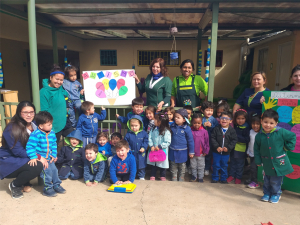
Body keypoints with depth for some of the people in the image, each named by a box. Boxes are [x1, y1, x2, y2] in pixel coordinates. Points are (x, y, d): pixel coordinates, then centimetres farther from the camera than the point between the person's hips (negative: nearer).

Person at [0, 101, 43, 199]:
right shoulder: (12, 129, -20)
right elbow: (18, 151, -23)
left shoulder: (34, 126, 1)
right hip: (9, 161, -7)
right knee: (36, 166, -30)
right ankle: (14, 185, -2)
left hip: (23, 158, 7)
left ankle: (25, 182, 7)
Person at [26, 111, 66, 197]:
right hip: (39, 157, -7)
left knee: (54, 170, 10)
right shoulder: (35, 134, -21)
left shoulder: (52, 133, 0)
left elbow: (54, 145, 9)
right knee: (47, 171, -14)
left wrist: (54, 155, 3)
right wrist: (33, 157, -29)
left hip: (49, 158, 7)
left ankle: (56, 185, 28)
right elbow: (30, 147, -23)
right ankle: (47, 188, 2)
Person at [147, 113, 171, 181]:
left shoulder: (166, 131, -18)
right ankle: (152, 176, 33)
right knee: (153, 164, 16)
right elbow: (150, 138, -1)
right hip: (153, 150, 4)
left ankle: (163, 176, 33)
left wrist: (159, 146, -19)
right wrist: (151, 146, -14)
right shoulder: (153, 129, -1)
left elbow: (167, 142, -18)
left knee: (162, 164, 12)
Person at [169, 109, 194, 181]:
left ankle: (181, 179, 32)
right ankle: (174, 179, 31)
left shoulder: (187, 128, -14)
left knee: (182, 167, 15)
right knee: (173, 167, 15)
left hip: (182, 151, -3)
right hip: (172, 151, 3)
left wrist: (191, 152, -2)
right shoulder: (172, 126, -3)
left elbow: (190, 140, -7)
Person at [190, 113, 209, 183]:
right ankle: (194, 176, 37)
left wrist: (206, 151, -1)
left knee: (201, 167, 15)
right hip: (192, 153, 1)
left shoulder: (204, 131, -11)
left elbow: (207, 142, -2)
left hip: (201, 154, 0)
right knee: (193, 166, 18)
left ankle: (200, 177, 32)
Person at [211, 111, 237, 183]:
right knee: (216, 165, 10)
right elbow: (212, 138, -8)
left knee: (224, 166, 15)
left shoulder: (232, 130, -6)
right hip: (216, 151, 0)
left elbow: (234, 140, -6)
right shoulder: (216, 129, -7)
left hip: (226, 152, 1)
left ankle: (223, 178, 31)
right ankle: (215, 178, 27)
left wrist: (228, 147, -17)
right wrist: (217, 147, -18)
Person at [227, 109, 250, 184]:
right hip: (233, 148, 4)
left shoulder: (246, 128, -13)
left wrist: (237, 137, -20)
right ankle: (231, 175, 30)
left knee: (240, 164, 10)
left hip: (241, 149, -4)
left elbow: (247, 140, -19)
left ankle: (238, 177, 25)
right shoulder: (234, 126, 1)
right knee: (232, 162, 16)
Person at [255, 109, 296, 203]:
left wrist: (288, 147, -4)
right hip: (267, 163, 2)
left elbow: (292, 136, -1)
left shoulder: (281, 132, -16)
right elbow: (256, 149, 2)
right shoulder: (259, 135, -8)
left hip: (279, 163, -2)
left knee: (275, 181, 9)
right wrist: (258, 161, 2)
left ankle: (276, 194, 31)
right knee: (267, 180, 15)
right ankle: (267, 193, 34)